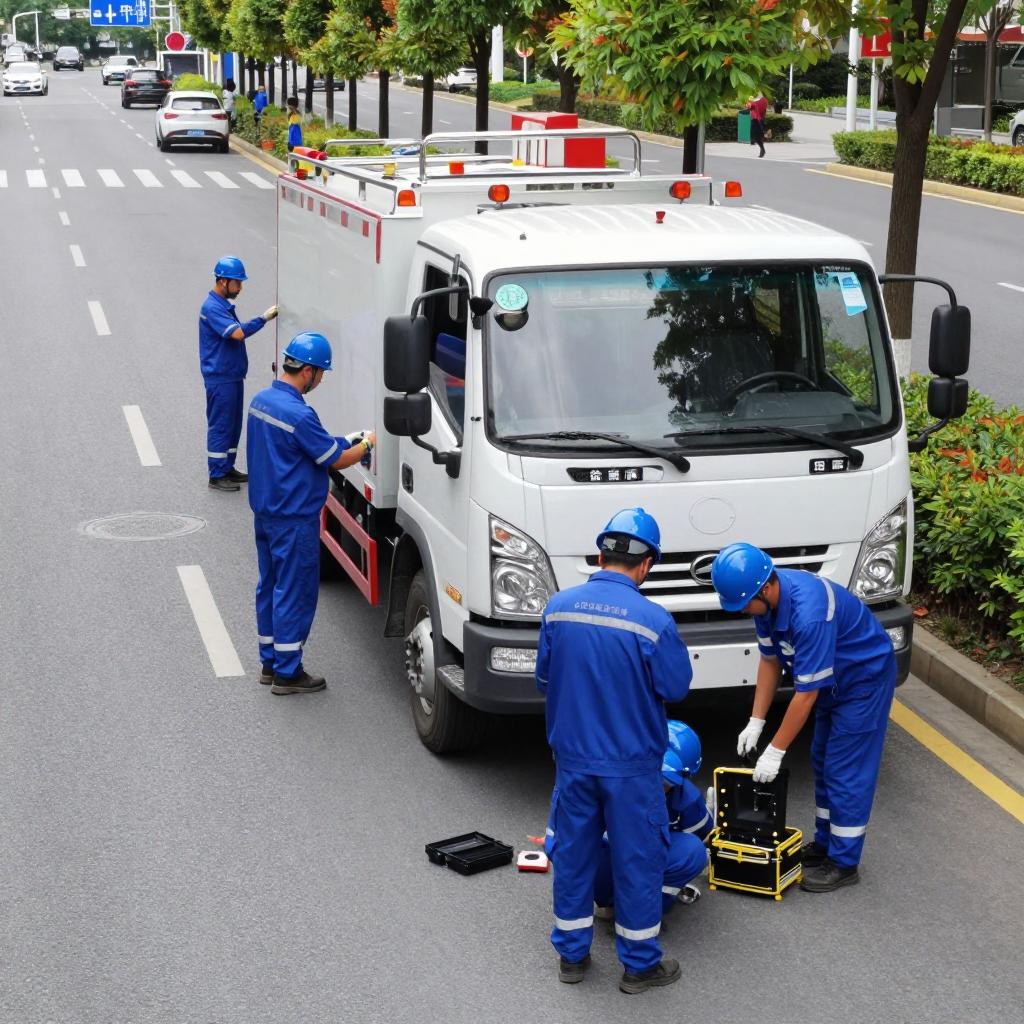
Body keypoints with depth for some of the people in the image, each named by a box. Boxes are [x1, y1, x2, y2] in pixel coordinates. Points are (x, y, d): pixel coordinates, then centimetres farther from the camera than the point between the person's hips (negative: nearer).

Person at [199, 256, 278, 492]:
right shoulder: (212, 308, -19)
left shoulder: (225, 305, 13)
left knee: (233, 425, 15)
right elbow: (238, 333, -27)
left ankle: (227, 468, 25)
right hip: (220, 378, -10)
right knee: (220, 426, -4)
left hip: (233, 375, 10)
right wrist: (263, 318, -22)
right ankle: (217, 475, 2)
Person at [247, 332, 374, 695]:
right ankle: (287, 672, 5)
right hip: (294, 518, -9)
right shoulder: (299, 415, -23)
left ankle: (270, 663, 25)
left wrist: (342, 444, 13)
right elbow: (338, 460, -16)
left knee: (270, 586, 16)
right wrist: (367, 444, 3)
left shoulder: (261, 400, 6)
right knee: (295, 593, 0)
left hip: (264, 511, 9)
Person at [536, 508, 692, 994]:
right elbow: (676, 687, -8)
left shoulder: (558, 608, -6)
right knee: (637, 859, 10)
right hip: (631, 764, -3)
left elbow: (543, 678, 5)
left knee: (573, 853, 17)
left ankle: (572, 955, 28)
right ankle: (640, 964, 21)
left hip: (572, 757, 4)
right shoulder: (653, 619, -20)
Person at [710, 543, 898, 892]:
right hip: (835, 677, 9)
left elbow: (807, 693, -32)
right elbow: (770, 660, 1)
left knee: (846, 771, -5)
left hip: (865, 677, -9)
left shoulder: (808, 612, -38)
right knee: (823, 762, 16)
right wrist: (755, 722, -1)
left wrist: (775, 751, -25)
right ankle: (825, 843, 30)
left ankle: (844, 864, 4)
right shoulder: (766, 598, -12)